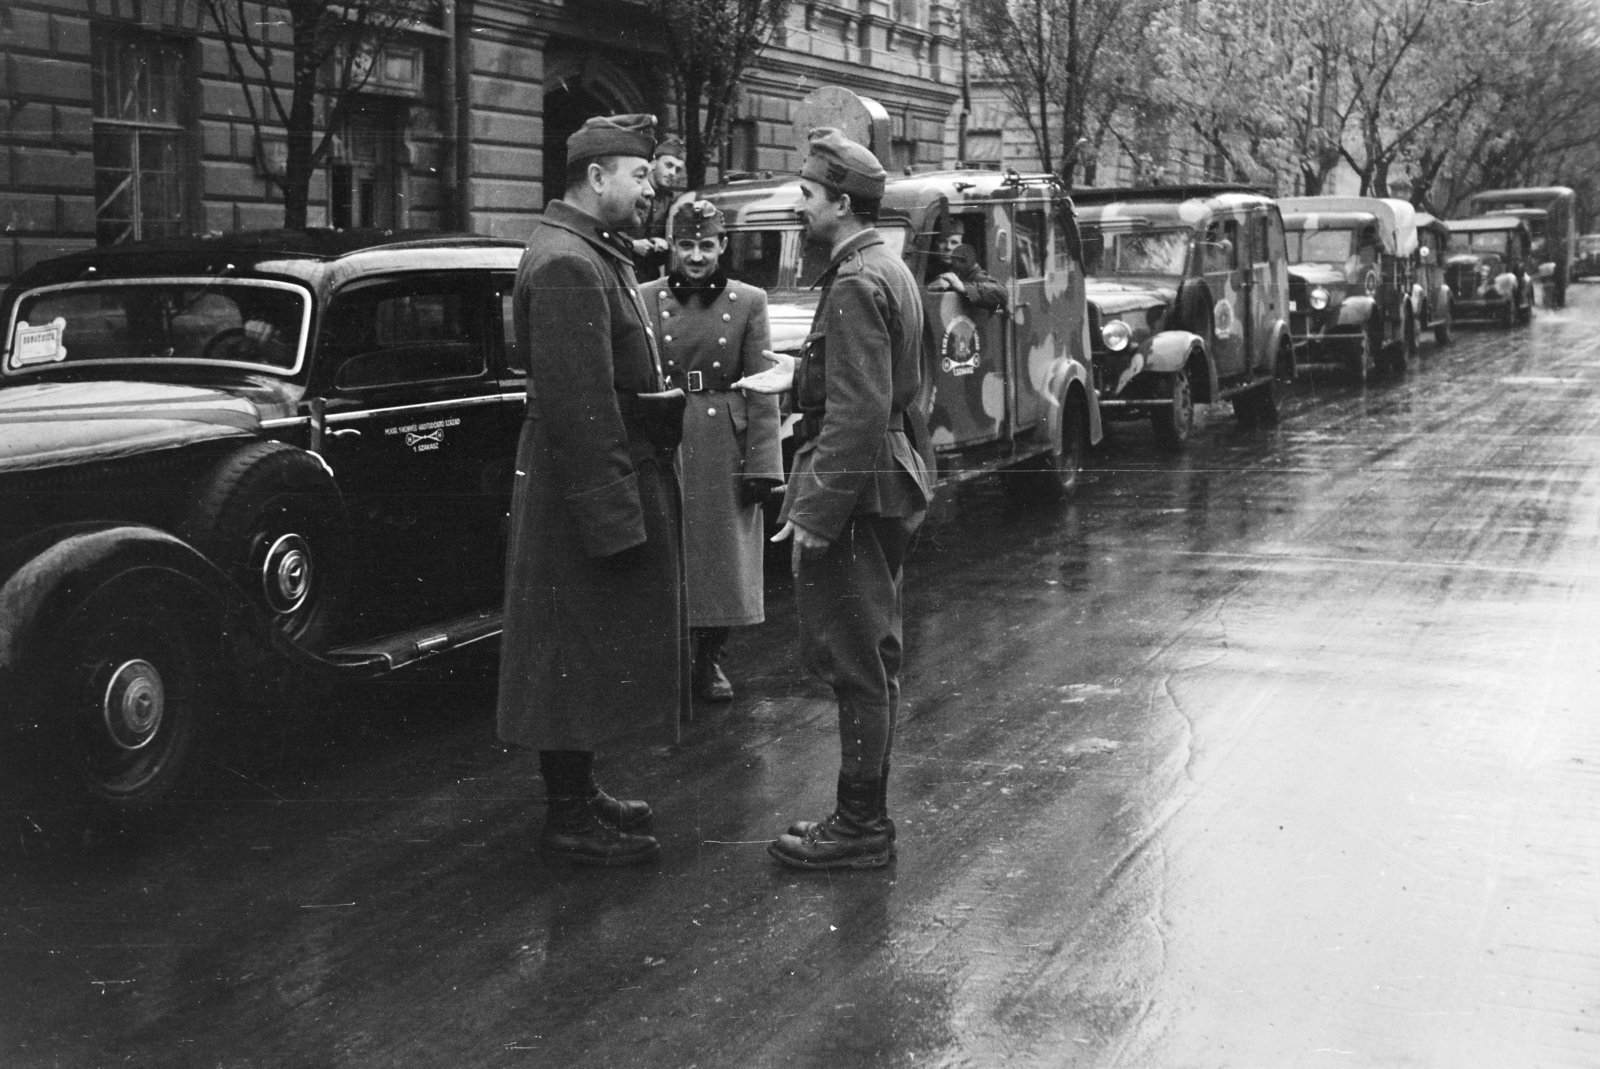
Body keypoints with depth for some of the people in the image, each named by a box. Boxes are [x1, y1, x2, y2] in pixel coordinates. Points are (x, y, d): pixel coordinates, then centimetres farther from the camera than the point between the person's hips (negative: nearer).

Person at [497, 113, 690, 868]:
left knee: (591, 654, 17)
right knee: (579, 653, -1)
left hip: (616, 476, 10)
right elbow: (577, 407, -24)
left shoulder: (593, 253, 14)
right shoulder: (566, 265, -20)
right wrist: (615, 515, -24)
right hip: (589, 490, -10)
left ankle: (576, 791, 29)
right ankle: (569, 820, 9)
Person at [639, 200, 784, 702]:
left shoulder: (749, 302, 2)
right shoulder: (645, 299, 2)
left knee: (723, 558, 8)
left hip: (726, 448, 0)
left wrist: (761, 465, -6)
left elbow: (761, 390, 0)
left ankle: (710, 660, 23)